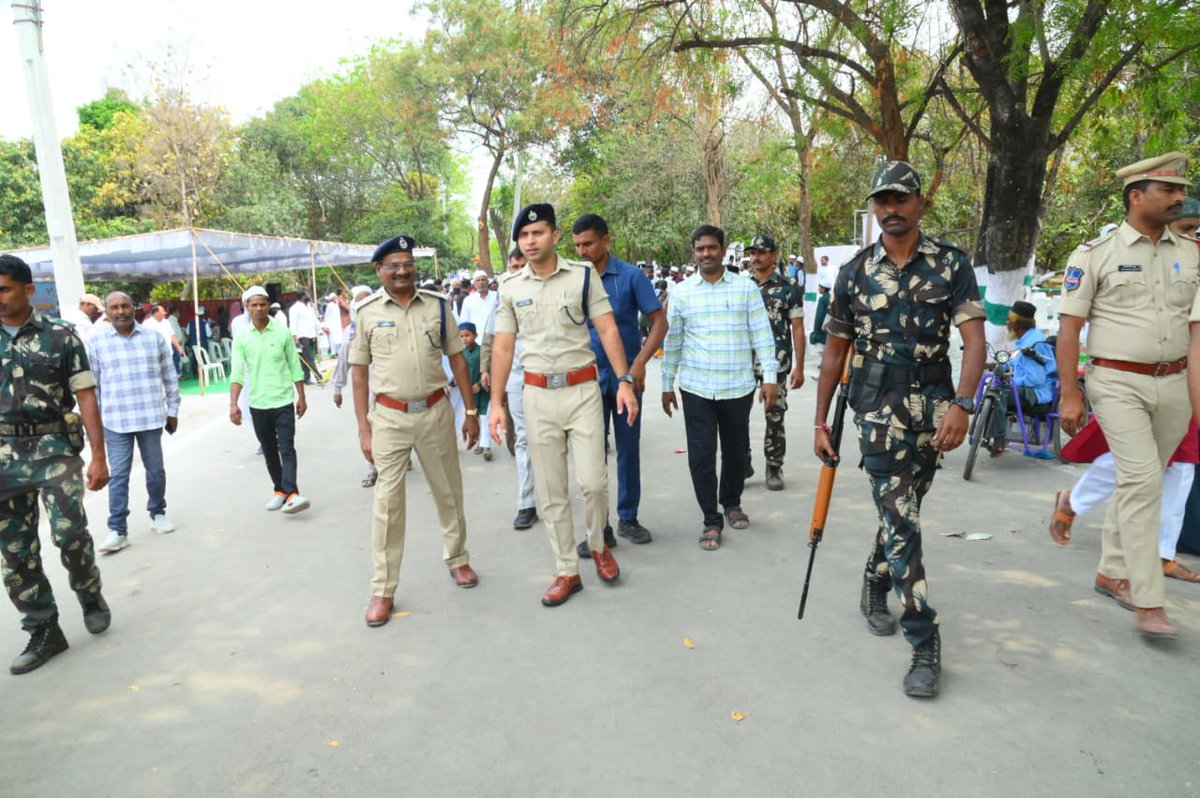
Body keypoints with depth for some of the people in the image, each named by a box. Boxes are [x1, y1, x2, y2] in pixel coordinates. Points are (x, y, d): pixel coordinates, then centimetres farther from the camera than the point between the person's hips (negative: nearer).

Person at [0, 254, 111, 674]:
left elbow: (85, 397, -4)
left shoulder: (60, 335, -3)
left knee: (69, 532, -11)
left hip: (55, 447, -3)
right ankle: (44, 631, 18)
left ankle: (90, 595, 19)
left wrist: (98, 456, -8)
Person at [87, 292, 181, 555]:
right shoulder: (95, 342, -1)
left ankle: (157, 513, 31)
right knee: (118, 475, -1)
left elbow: (170, 377, 8)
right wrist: (94, 420, 3)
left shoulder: (154, 337, 3)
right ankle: (118, 530, 5)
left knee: (155, 469, 12)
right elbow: (92, 384, 3)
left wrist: (173, 411, 8)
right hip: (116, 420, -1)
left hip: (151, 417, 2)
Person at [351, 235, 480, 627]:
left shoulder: (438, 304, 2)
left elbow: (456, 358, 7)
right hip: (389, 417, -2)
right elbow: (359, 370, 2)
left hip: (436, 411, 2)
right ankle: (382, 589, 13)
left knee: (449, 492, 14)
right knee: (387, 502, 1)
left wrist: (471, 411, 5)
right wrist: (364, 428, -2)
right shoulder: (366, 311, -2)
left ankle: (456, 558, 37)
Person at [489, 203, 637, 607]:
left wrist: (624, 382, -11)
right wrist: (497, 402, -1)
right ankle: (567, 571, 21)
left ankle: (598, 545, 26)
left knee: (593, 480, -5)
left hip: (582, 389, -2)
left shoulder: (584, 275, -1)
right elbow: (502, 346, 5)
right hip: (538, 394, 2)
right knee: (550, 491, 7)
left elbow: (607, 330, -3)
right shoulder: (510, 287, 4)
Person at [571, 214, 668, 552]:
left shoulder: (630, 276, -7)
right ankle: (599, 527, 11)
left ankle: (628, 518, 25)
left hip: (626, 374, -1)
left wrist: (640, 363, -17)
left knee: (628, 447, 10)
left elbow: (659, 321, -6)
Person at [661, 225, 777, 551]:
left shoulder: (746, 288, 1)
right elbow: (672, 341, 6)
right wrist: (667, 384, 7)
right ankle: (712, 520, 12)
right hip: (696, 388, 0)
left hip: (739, 387, 0)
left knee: (735, 450, 14)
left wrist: (770, 377, -4)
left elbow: (762, 335, 1)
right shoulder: (681, 292, 2)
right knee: (701, 454, -1)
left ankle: (732, 503, 37)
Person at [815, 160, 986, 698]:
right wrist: (820, 422, 5)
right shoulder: (855, 272, 3)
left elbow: (974, 340, -7)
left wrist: (962, 404, -24)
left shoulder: (952, 264, 1)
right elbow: (834, 351, 7)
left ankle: (875, 589, 39)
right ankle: (925, 646, 0)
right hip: (878, 406, -1)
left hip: (934, 404, 1)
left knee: (903, 508, 13)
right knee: (901, 519, -7)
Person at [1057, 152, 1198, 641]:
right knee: (1142, 480, -13)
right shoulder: (1096, 253, -3)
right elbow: (1069, 327, -6)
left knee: (1141, 483, 12)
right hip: (1118, 383, -5)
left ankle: (1112, 573, 27)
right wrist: (1069, 395, -11)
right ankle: (1148, 603, -8)